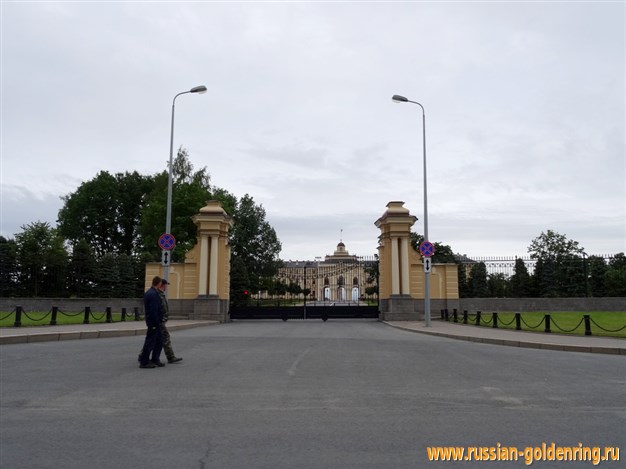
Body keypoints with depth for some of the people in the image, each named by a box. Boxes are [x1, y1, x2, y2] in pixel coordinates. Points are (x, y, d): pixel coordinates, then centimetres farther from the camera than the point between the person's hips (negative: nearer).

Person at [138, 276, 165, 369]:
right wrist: (155, 323, -21)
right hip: (153, 322, -10)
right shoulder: (153, 294, -19)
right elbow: (153, 310, -24)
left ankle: (155, 359, 21)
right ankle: (144, 362, 3)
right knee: (150, 341, -3)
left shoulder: (149, 292, 13)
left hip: (155, 322, 10)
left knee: (159, 340, 16)